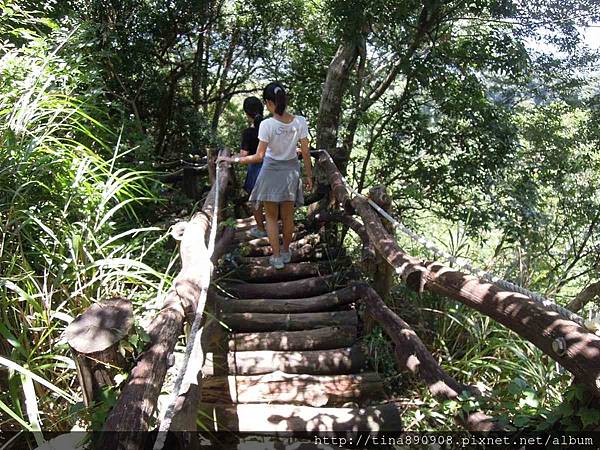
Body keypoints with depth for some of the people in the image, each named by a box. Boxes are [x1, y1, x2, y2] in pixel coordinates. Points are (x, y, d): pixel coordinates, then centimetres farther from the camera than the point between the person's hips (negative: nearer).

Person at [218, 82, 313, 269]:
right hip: (291, 171, 3)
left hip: (271, 171, -3)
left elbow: (258, 157, -19)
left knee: (271, 217, 13)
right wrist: (309, 176, 5)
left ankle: (277, 257, 15)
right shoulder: (300, 122, -12)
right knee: (288, 216, 18)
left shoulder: (267, 124, -22)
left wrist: (233, 159, -9)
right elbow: (305, 152, -6)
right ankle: (286, 252, 35)